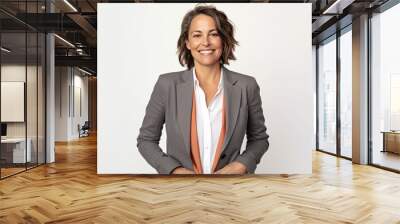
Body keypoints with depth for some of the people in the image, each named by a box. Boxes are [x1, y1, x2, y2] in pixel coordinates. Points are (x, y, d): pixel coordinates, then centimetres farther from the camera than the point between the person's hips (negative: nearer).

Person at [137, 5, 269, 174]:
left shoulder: (246, 86, -10)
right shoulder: (167, 85, -12)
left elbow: (259, 138, 3)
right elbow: (146, 140, -3)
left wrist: (241, 166, -14)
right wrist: (174, 170, -15)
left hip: (229, 172, 1)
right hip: (178, 178, 0)